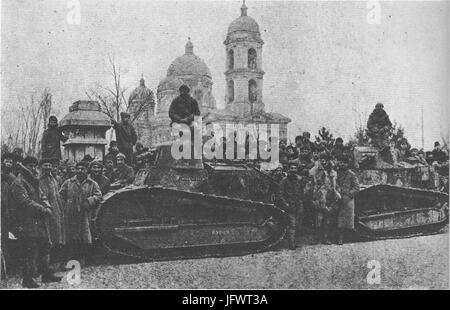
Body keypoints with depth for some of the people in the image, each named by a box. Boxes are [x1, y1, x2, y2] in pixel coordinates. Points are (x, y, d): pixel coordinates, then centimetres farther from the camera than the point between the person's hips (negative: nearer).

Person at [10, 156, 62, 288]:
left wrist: (47, 206, -2)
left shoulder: (33, 181, 19)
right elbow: (26, 203, -21)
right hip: (28, 224, -9)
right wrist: (44, 210, -18)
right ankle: (27, 280, 5)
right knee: (30, 252, -5)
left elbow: (40, 198, 19)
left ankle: (46, 274, 24)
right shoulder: (18, 183, -12)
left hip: (40, 222, 9)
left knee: (45, 247, 14)